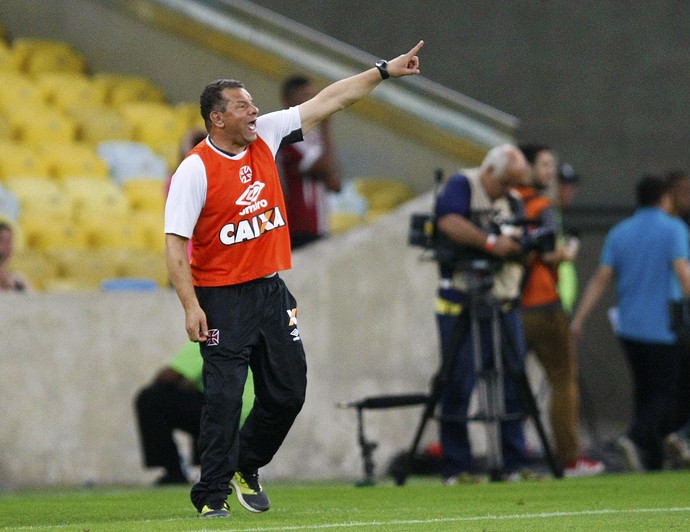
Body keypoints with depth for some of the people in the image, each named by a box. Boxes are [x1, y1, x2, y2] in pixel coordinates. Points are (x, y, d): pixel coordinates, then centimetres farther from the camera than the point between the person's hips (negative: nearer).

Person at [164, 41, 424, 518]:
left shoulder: (264, 137, 4)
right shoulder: (195, 170, -13)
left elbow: (328, 102, 8)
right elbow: (175, 243, -15)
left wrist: (385, 70, 7)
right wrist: (191, 306, -22)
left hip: (273, 292, 6)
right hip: (222, 299, -6)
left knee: (288, 392, 10)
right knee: (224, 399, -9)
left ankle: (245, 467, 30)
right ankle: (212, 496, 0)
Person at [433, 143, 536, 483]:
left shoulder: (513, 201, 18)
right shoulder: (461, 186, -3)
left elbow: (520, 251, 15)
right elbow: (449, 222, -22)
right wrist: (490, 242, -25)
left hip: (504, 305, 7)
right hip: (461, 307, -7)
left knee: (513, 389, 3)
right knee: (458, 390, -4)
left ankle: (515, 465, 6)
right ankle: (455, 469, -1)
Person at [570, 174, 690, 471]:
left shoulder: (619, 233, 9)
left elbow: (601, 278, 3)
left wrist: (579, 318, 2)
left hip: (629, 329, 5)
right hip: (662, 329, -5)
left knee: (645, 392, 13)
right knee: (665, 394, -2)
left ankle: (653, 462, 12)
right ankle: (636, 438, -26)